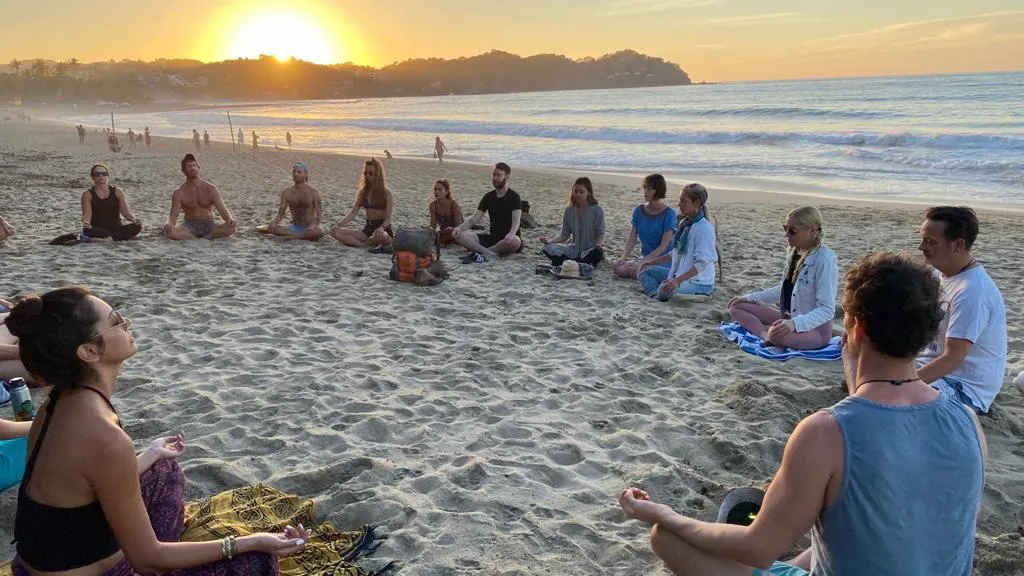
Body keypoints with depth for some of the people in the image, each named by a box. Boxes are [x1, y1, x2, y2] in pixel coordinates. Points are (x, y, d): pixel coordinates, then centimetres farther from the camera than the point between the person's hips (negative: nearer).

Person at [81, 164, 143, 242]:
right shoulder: (88, 194, 6)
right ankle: (119, 237, -32)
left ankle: (108, 239, -37)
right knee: (86, 230, -37)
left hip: (116, 228, 2)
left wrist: (134, 219, -21)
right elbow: (87, 214, -6)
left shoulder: (117, 192, 11)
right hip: (98, 230, -2)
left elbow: (126, 212, 2)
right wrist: (85, 222, -30)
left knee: (137, 227, -27)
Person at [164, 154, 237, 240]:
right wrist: (169, 224, -34)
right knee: (169, 231, -33)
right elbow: (173, 215, -9)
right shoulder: (179, 193, -3)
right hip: (190, 226, -1)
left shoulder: (211, 189, -1)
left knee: (231, 228, -30)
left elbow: (222, 210, -8)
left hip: (209, 226, 1)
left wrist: (230, 219, -32)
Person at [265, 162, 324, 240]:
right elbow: (281, 213, -1)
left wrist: (314, 226, -28)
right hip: (294, 227, 3)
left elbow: (320, 214, -6)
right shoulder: (286, 193, 5)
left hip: (310, 228, -3)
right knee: (270, 228, -24)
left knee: (319, 232, -40)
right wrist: (274, 222, -24)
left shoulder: (313, 192, -3)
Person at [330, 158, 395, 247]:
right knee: (335, 232, -14)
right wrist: (338, 224, -7)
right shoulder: (363, 193, 14)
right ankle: (364, 245, -29)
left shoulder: (386, 193, -2)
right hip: (368, 230, 5)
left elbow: (388, 218, -10)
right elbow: (353, 213, 10)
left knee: (379, 235, -44)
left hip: (384, 230, -5)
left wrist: (381, 228, -31)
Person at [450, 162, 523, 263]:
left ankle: (481, 252, -30)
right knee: (459, 235, -16)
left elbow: (516, 222, -20)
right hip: (492, 238, 5)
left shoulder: (514, 197, -5)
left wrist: (511, 234, -42)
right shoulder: (488, 197, 11)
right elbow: (474, 219, 6)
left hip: (507, 239, -5)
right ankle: (490, 254, -34)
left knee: (515, 241, -42)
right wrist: (460, 227, -15)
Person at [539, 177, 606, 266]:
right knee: (548, 248, -19)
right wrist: (550, 240, -14)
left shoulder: (597, 211, -7)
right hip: (575, 249, 4)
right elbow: (565, 234, 5)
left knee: (597, 252, -40)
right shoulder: (569, 210, 4)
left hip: (590, 250, -4)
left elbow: (600, 234, -5)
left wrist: (600, 244, -28)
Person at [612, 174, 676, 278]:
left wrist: (643, 261, -22)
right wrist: (624, 257, -14)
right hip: (644, 257, 5)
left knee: (643, 271, -35)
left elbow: (664, 246, -15)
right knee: (618, 268, -22)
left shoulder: (669, 214, -10)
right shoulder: (639, 211, 5)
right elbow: (632, 239, 3)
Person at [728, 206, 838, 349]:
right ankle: (766, 334, -18)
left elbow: (827, 310, -24)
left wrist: (795, 324, -40)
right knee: (736, 307, 2)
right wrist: (750, 298, 13)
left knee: (777, 335, -41)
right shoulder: (795, 252, 4)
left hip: (816, 328, -9)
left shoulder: (824, 260, -21)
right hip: (788, 317, 9)